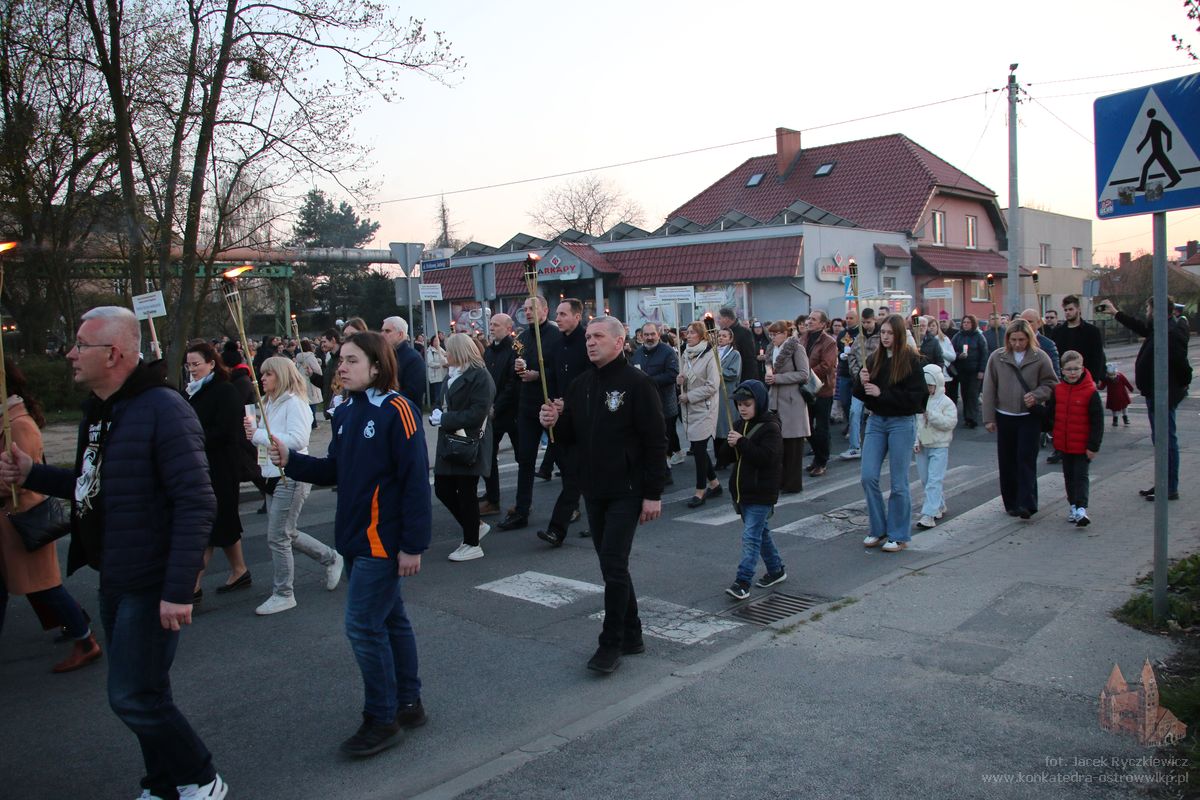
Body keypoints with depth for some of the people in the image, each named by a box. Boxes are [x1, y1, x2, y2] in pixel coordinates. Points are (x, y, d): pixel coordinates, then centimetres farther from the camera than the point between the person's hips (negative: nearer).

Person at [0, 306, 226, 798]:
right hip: (113, 579, 9)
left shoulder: (161, 409, -19)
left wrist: (178, 591, -26)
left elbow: (196, 504, -24)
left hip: (151, 585, -9)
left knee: (134, 697, -3)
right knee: (140, 692, 18)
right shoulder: (98, 410, 9)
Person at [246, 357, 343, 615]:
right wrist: (253, 428, -3)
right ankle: (331, 558, 33)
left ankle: (284, 594, 7)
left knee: (277, 537, -5)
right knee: (285, 534, 16)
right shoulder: (270, 403, 15)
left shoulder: (294, 403, -13)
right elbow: (267, 437, 18)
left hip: (291, 478, -9)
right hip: (274, 476, 9)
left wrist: (259, 434, -22)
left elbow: (298, 440, -25)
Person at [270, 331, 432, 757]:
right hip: (355, 536, 8)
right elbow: (335, 470, 12)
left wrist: (413, 544, -18)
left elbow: (416, 479, -17)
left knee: (363, 625, -5)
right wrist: (291, 461, -4)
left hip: (383, 541, -8)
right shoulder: (345, 412, 9)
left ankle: (382, 719, 11)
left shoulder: (397, 410, -15)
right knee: (389, 619, 16)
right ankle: (408, 703, 29)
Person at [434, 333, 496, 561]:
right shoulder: (452, 375, 14)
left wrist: (445, 419, -18)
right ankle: (475, 526, 27)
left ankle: (472, 544, 13)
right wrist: (440, 415, 4)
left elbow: (477, 413, -19)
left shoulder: (479, 376, -13)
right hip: (449, 442, 9)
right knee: (442, 489, 8)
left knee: (466, 492, -1)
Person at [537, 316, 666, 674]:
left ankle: (611, 644, 4)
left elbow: (655, 442, -13)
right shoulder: (581, 385, 10)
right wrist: (553, 422, -7)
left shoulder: (637, 383, -11)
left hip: (627, 491, -7)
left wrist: (653, 494, -16)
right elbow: (570, 435, 16)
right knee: (612, 564, 13)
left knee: (613, 564, -8)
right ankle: (631, 635, 26)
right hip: (594, 490, 7)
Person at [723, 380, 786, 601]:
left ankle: (742, 581, -10)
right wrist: (729, 444, -3)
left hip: (761, 493, -8)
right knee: (760, 532, 19)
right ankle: (776, 569, 33)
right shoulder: (741, 425, 12)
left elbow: (767, 457, -24)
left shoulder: (770, 427, -12)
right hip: (742, 490, 8)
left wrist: (741, 442, -26)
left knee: (751, 536, -11)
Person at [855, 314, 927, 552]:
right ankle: (878, 529, 16)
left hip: (902, 423, -5)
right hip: (876, 421, 5)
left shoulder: (912, 360, -8)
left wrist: (882, 393, -19)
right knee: (868, 477, 0)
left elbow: (916, 397, -15)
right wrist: (862, 382, -12)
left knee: (898, 483, 2)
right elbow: (859, 394, 9)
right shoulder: (875, 359, 6)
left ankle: (899, 535, 15)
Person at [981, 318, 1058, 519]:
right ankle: (1011, 502, 19)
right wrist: (989, 418, 0)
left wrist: (1037, 395, -17)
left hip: (1030, 417, -2)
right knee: (1007, 462, 7)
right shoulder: (997, 357, 0)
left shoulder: (1040, 357, -4)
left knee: (1026, 459, -7)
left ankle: (1026, 503, -6)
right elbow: (989, 389, 2)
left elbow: (1050, 384, 4)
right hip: (1005, 417, 2)